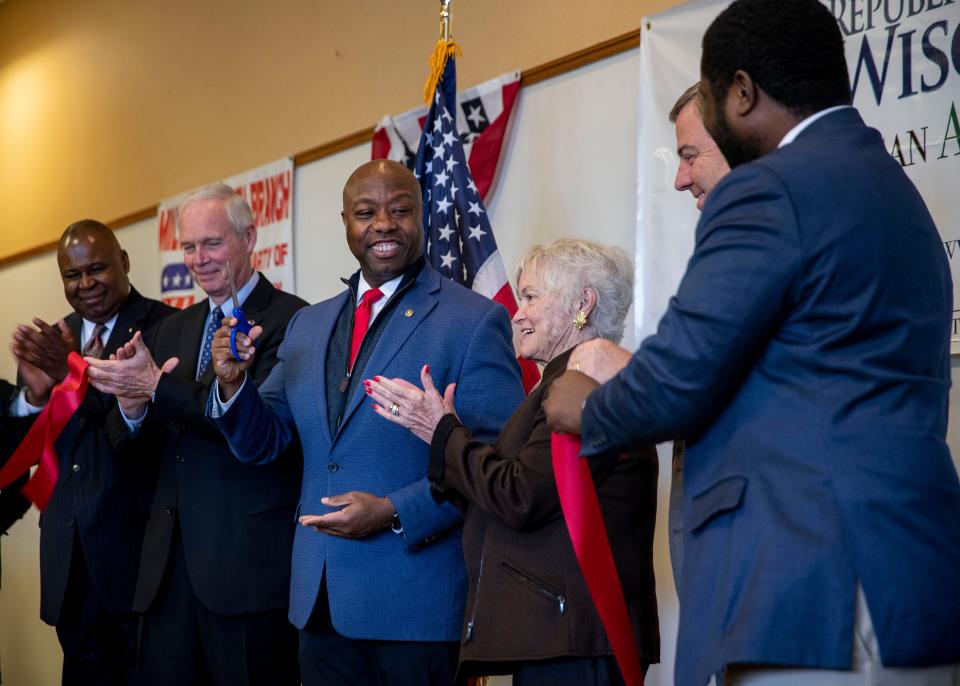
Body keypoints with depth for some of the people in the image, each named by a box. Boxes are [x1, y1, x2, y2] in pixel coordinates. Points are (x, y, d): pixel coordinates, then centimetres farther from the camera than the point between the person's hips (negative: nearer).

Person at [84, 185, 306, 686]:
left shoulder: (291, 320, -6)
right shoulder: (172, 330, 16)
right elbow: (139, 445, 12)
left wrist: (156, 389, -23)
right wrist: (132, 406, -11)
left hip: (249, 561, -6)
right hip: (171, 560, 6)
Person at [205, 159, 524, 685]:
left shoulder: (475, 321, -7)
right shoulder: (308, 326, 13)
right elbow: (263, 442, 14)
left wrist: (395, 513, -19)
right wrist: (232, 382, -5)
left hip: (417, 603, -5)